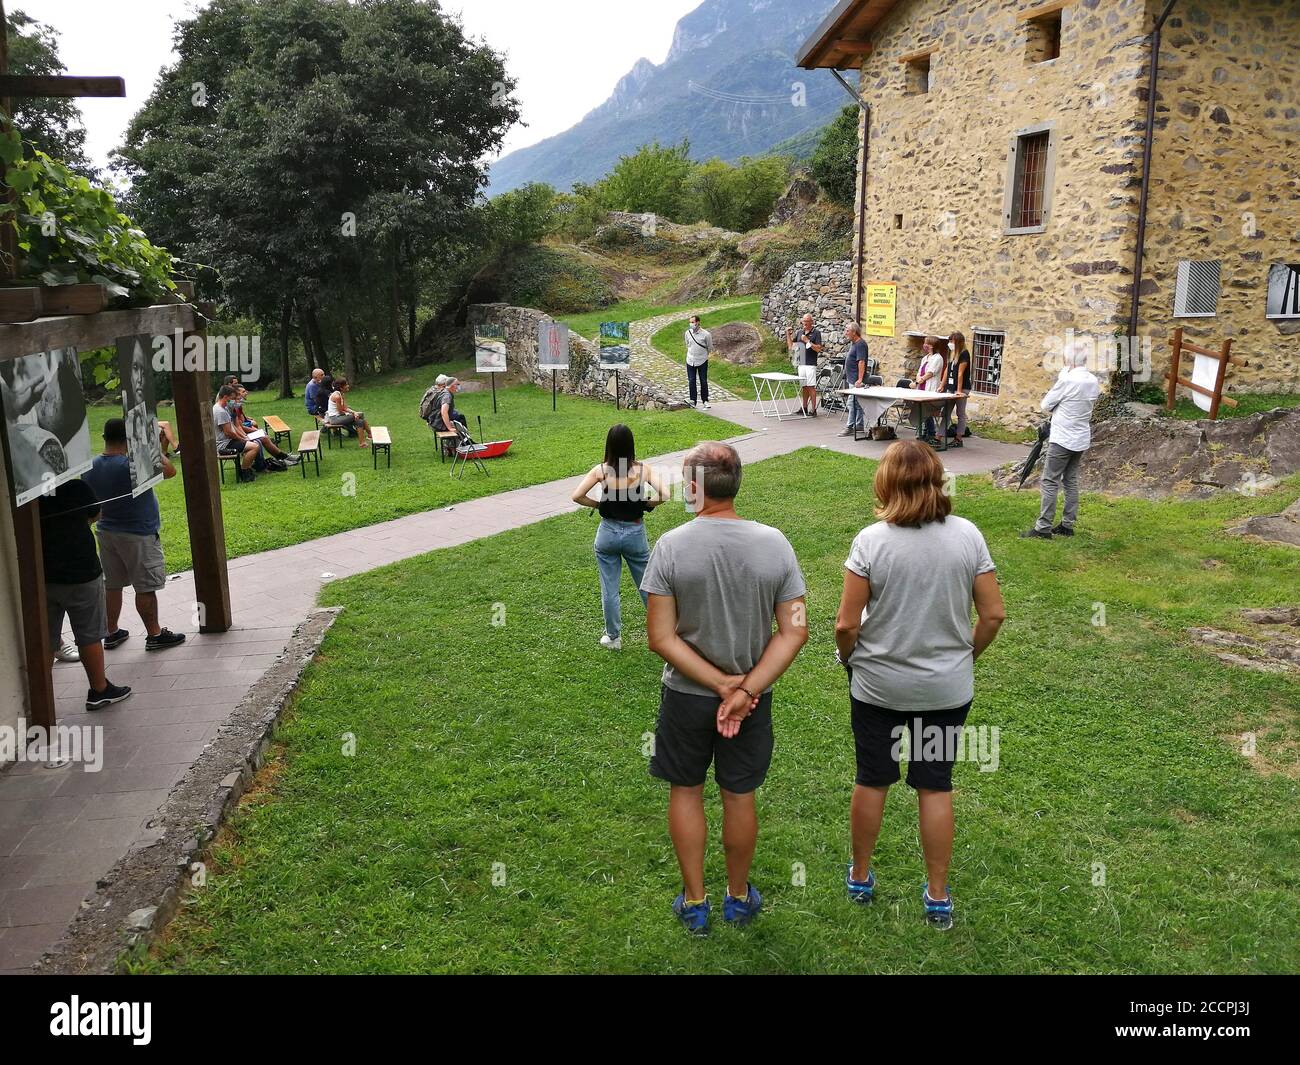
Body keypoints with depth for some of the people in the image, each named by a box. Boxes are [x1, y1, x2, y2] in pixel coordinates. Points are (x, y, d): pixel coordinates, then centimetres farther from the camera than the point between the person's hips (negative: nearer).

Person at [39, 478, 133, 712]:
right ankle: (99, 691, 19)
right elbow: (95, 514, 5)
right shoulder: (76, 487, -14)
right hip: (80, 575, -3)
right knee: (89, 636, 9)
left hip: (41, 576, 3)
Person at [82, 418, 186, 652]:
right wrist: (161, 450, -1)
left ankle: (111, 633, 26)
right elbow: (170, 471, -15)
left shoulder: (90, 469, 0)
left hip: (106, 532, 7)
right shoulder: (134, 464, -23)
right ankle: (154, 635, 10)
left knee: (112, 585, 16)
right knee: (145, 587, 2)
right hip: (138, 535, -7)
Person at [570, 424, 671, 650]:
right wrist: (646, 504, 0)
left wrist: (597, 504, 0)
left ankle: (613, 637, 24)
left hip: (608, 533, 0)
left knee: (609, 589, 12)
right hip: (635, 534, 0)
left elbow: (577, 496, -15)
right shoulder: (642, 469, -10)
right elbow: (664, 494, -18)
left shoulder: (601, 470, -10)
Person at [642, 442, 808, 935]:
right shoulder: (774, 543, -12)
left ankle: (694, 903, 30)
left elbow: (661, 639, -19)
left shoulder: (671, 546, -19)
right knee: (739, 797, 18)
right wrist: (744, 691, -15)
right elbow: (795, 631, -12)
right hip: (754, 696, 2)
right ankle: (738, 898, 37)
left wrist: (721, 685, -15)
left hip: (686, 695, -2)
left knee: (686, 793, 18)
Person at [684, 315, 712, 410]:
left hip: (702, 361, -3)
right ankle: (692, 401, 8)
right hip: (690, 361, 3)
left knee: (703, 382, 3)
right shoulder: (688, 333, -2)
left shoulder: (706, 334, -13)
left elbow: (710, 347, 2)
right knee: (691, 381, 2)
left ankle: (705, 401, 13)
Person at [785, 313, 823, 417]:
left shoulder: (816, 333, -2)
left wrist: (807, 341, -15)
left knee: (811, 387, -7)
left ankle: (813, 410, -5)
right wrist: (788, 334, 5)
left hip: (811, 364, -5)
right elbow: (791, 346, 16)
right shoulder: (799, 332, 14)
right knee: (803, 387, 9)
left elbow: (818, 349, -9)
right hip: (801, 364, 5)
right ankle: (804, 408, 15)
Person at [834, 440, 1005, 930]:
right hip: (947, 688, 2)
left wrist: (850, 660, 4)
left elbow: (846, 624, -16)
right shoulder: (967, 535, -9)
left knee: (872, 780, 15)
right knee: (936, 786, 13)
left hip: (878, 686, -2)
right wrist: (964, 656, 11)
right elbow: (993, 615, -5)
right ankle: (938, 897, 24)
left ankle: (860, 878, 33)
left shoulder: (871, 540, -17)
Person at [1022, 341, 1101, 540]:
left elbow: (1046, 404, -9)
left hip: (1062, 439, -8)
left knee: (1050, 482, -5)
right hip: (1082, 440, 8)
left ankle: (1043, 527, -6)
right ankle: (1067, 525, 16)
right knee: (1071, 481, 13)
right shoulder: (1093, 382, 5)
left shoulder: (1067, 380, -18)